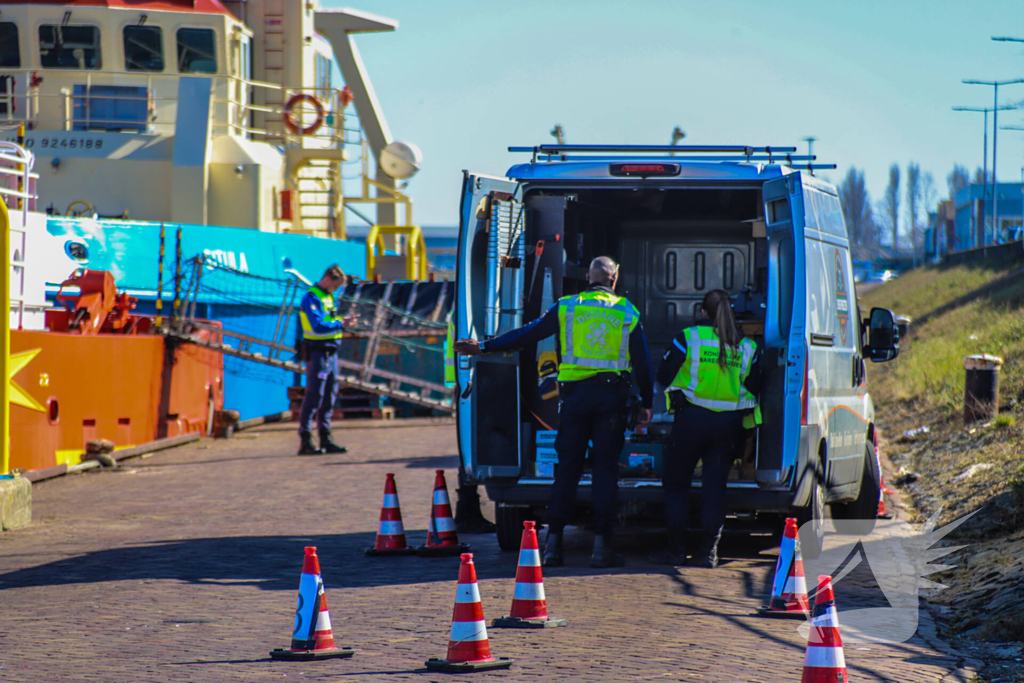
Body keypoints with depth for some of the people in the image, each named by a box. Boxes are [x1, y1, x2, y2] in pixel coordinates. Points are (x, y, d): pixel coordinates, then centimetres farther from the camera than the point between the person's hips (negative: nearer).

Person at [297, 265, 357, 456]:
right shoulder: (312, 298, -13)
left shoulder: (327, 297, 17)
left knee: (329, 397, 10)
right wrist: (341, 324, -17)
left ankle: (326, 440, 15)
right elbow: (318, 326, -22)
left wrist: (342, 321, 4)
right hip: (317, 352, -9)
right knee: (314, 396, -9)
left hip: (330, 352, 9)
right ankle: (305, 441, -7)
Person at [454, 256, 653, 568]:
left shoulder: (566, 307, 5)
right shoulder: (628, 313, 6)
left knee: (567, 468, 4)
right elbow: (642, 363, 8)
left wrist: (484, 347, 13)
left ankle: (553, 543, 1)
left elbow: (528, 334, 6)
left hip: (574, 394, 1)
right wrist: (647, 403, 17)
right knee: (605, 469, 2)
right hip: (611, 396, -1)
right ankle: (602, 544, -3)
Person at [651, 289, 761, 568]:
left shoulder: (687, 338, -4)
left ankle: (677, 548, 6)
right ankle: (709, 550, 1)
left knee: (676, 482, 9)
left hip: (692, 418, -3)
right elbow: (754, 389, 9)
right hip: (729, 424, 3)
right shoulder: (747, 346, 5)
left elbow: (664, 375, 1)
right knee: (715, 485, 7)